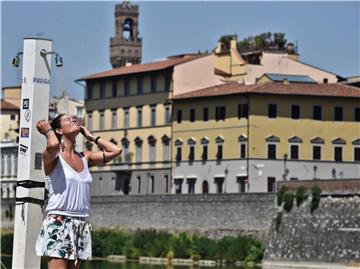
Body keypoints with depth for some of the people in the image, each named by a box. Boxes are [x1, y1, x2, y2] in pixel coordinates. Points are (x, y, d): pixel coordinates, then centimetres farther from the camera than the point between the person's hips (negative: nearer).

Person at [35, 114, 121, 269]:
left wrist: (90, 137, 17)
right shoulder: (53, 156, -2)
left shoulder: (85, 158, 15)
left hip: (81, 226, 6)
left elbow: (115, 151, 11)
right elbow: (54, 145, -26)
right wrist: (48, 131, -4)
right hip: (57, 223, -6)